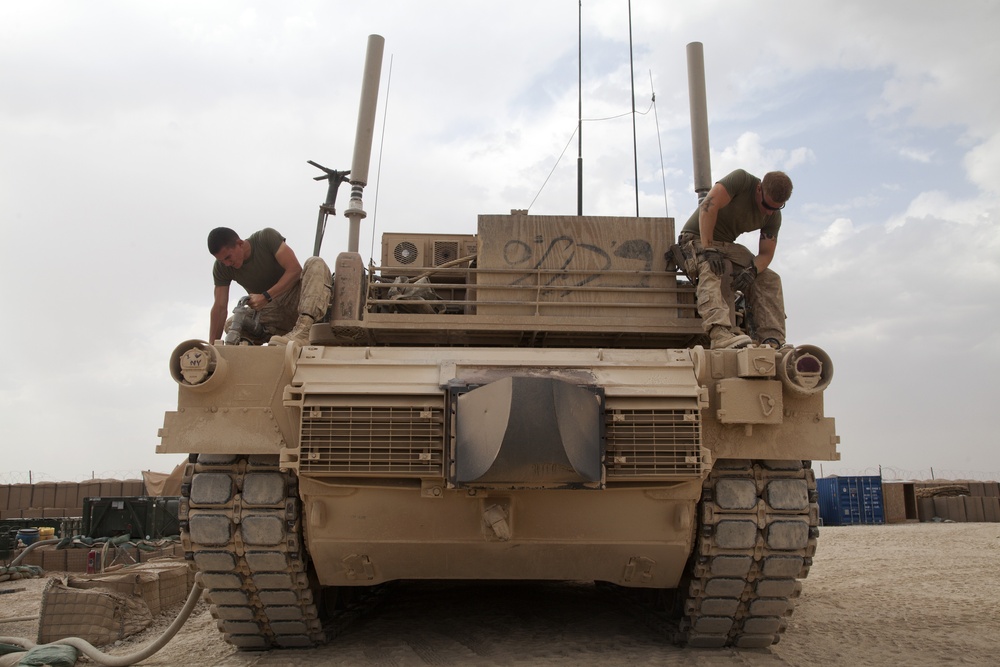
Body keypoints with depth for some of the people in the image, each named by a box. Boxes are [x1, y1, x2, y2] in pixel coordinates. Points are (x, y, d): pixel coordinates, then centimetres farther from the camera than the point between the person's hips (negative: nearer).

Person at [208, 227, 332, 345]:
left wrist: (266, 296, -25)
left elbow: (295, 269, -19)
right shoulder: (221, 268, -5)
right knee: (231, 326, -18)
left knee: (315, 264, -31)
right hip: (271, 310, 4)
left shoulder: (267, 237, -13)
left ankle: (302, 330, -50)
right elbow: (220, 307, -8)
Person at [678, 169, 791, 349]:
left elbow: (766, 253, -3)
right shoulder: (741, 179, -18)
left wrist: (753, 270, -26)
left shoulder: (774, 217, -1)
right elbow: (708, 207, -27)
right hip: (697, 238, -6)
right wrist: (708, 248, -32)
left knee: (770, 280, -8)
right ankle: (721, 334, -57)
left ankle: (772, 342, -17)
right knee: (710, 271, -38)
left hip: (728, 245, 7)